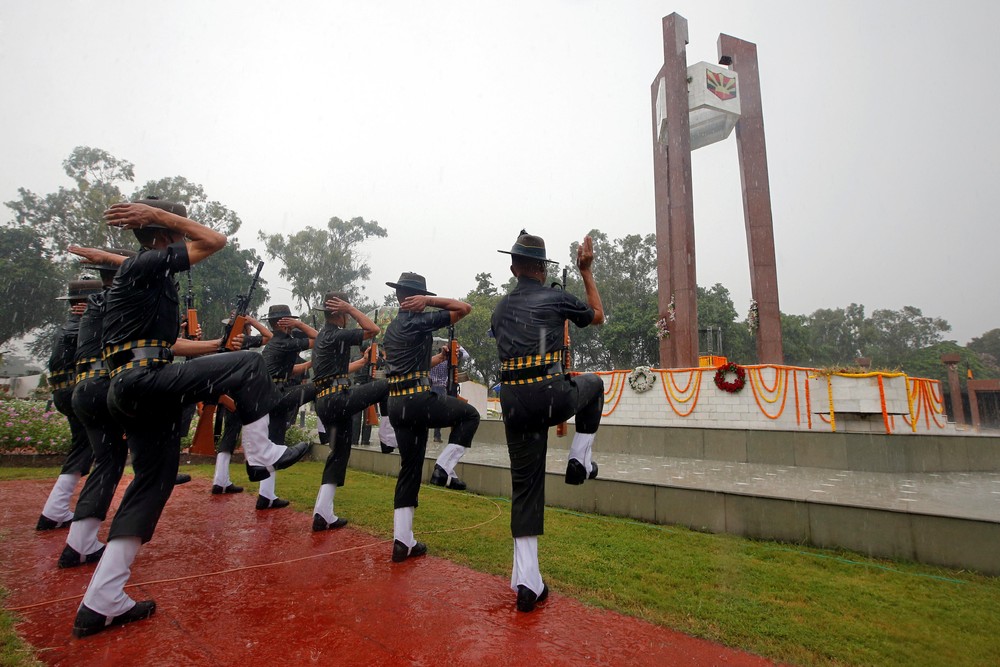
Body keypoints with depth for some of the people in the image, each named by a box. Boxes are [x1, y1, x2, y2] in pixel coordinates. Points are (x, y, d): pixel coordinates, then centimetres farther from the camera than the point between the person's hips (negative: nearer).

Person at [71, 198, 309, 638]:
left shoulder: (148, 278, 26)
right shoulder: (147, 263, -3)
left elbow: (165, 344, 29)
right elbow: (215, 241, -10)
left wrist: (220, 344, 29)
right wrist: (160, 214, -2)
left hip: (131, 394, 10)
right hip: (144, 380, -10)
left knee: (152, 485, 11)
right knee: (247, 365, -9)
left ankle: (101, 603, 17)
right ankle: (262, 453, -3)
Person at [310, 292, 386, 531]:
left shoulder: (322, 337, 22)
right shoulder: (337, 335, -7)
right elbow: (374, 330, -10)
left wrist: (363, 361, 42)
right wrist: (351, 309, -5)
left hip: (324, 403, 9)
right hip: (338, 398, -9)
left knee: (339, 453, 12)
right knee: (387, 385, -2)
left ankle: (323, 513, 12)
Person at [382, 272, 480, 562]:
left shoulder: (392, 328, 19)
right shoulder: (419, 321, -7)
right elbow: (465, 308, -6)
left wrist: (438, 357, 34)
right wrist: (430, 300, -3)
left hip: (396, 404, 8)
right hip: (418, 399, -8)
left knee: (409, 468, 12)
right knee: (469, 414, 13)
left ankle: (403, 541, 14)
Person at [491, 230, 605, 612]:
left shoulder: (501, 309, 17)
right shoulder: (556, 298, 4)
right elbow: (598, 316, 21)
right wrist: (586, 272, 26)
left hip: (513, 401, 4)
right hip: (550, 393, -4)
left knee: (525, 485, 12)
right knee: (593, 383, 29)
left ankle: (526, 582, 11)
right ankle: (579, 461, 21)